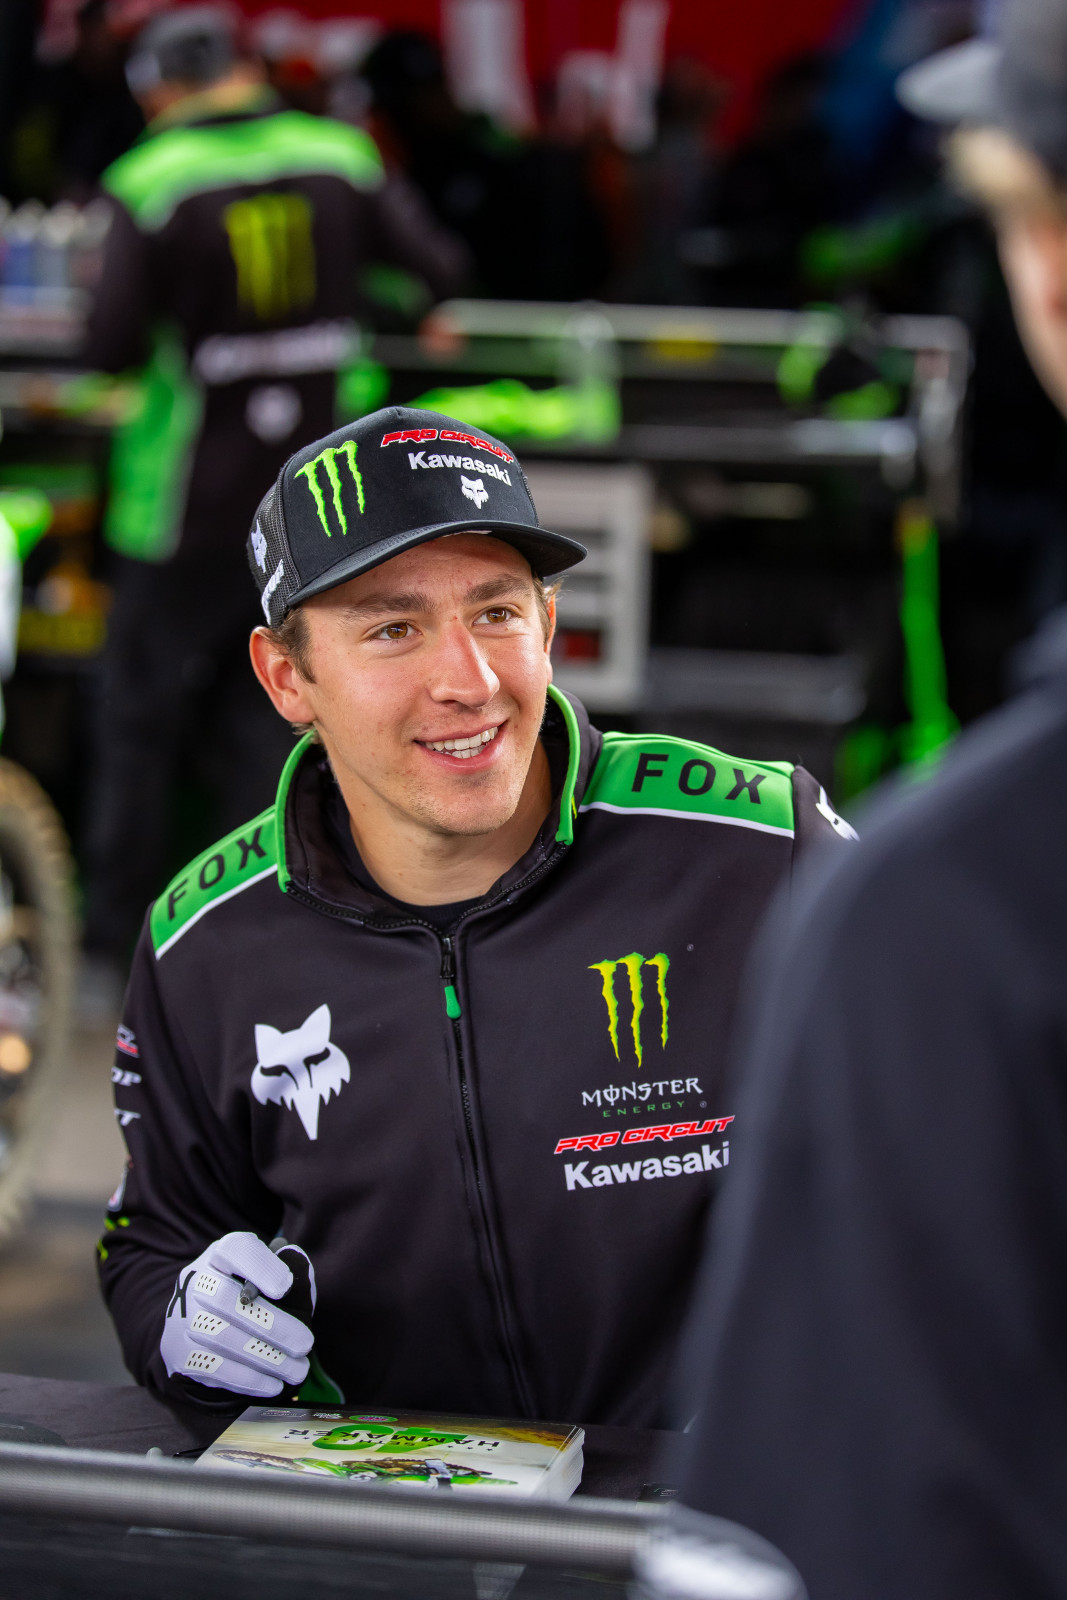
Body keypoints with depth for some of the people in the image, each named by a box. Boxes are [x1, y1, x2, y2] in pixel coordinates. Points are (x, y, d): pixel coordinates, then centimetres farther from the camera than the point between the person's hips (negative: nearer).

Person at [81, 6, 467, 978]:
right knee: (267, 711, 12)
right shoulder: (340, 158, -1)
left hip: (191, 502, -3)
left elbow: (114, 345, -16)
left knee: (145, 713, 9)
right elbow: (444, 269, -3)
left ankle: (116, 923, 16)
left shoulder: (152, 183, -11)